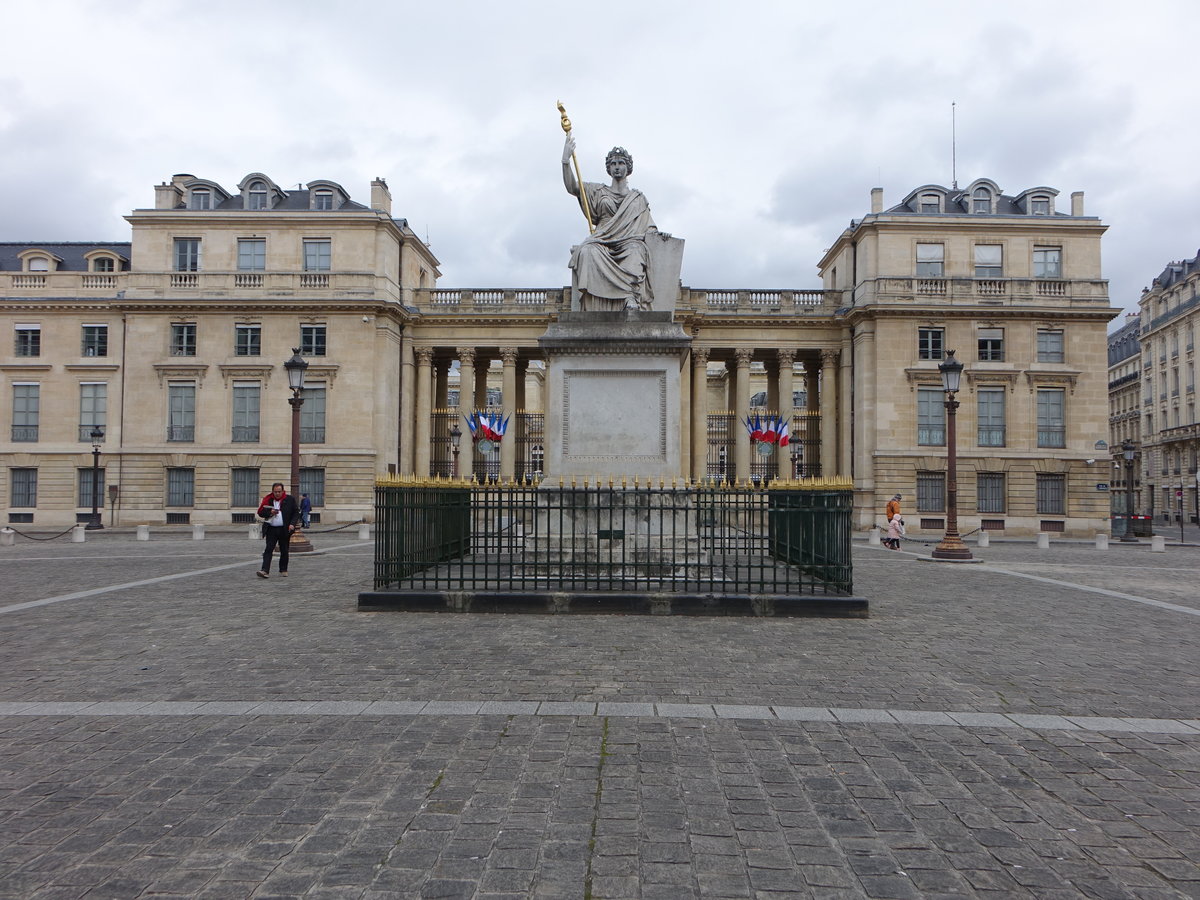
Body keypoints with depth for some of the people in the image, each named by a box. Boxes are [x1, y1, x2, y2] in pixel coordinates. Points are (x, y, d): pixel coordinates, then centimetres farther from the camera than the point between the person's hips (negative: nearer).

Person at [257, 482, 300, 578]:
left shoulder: (290, 500, 3)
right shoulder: (267, 500, 6)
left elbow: (296, 513, 4)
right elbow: (260, 512, 6)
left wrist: (292, 524, -9)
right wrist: (270, 513, -13)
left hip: (284, 530, 0)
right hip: (271, 529, 0)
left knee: (284, 551, 8)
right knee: (268, 550, -8)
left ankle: (283, 570, 21)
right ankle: (265, 570, -14)